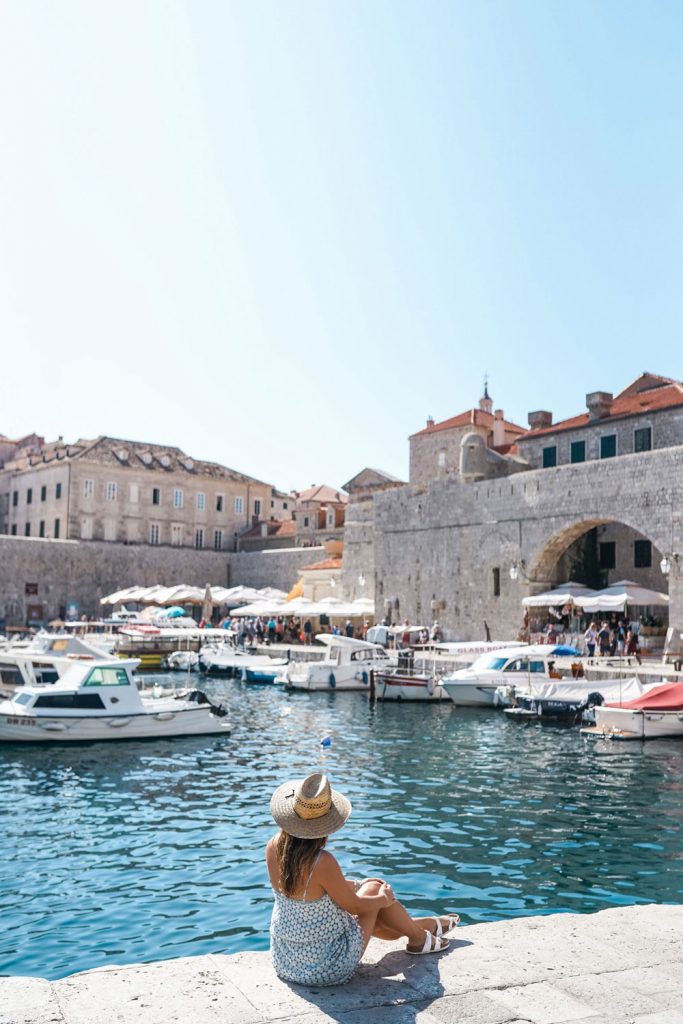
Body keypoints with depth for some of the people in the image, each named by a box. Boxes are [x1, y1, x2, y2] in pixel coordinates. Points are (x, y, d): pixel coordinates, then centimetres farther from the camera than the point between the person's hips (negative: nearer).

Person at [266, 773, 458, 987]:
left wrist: (355, 885, 16)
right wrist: (384, 898, 6)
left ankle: (416, 926, 48)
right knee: (374, 888, 10)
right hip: (327, 967, -6)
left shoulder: (273, 848, -11)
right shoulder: (323, 862, -31)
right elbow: (354, 906, -15)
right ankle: (419, 938, 35)